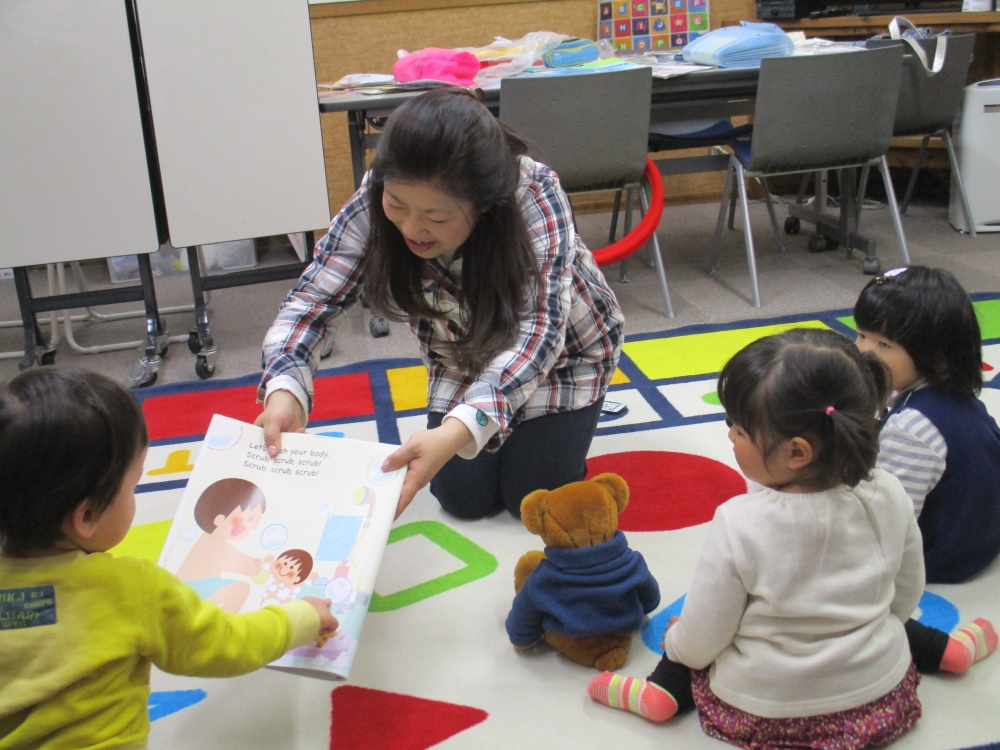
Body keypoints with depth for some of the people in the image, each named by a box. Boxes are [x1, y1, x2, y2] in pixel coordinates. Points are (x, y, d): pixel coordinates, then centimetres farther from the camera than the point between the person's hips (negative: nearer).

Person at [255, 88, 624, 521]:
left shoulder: (533, 194, -38)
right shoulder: (375, 202, -29)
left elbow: (537, 332, -44)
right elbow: (312, 299, -27)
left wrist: (456, 432, -60)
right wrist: (285, 389, -48)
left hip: (563, 351, -2)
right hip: (462, 356, 3)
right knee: (463, 498, -3)